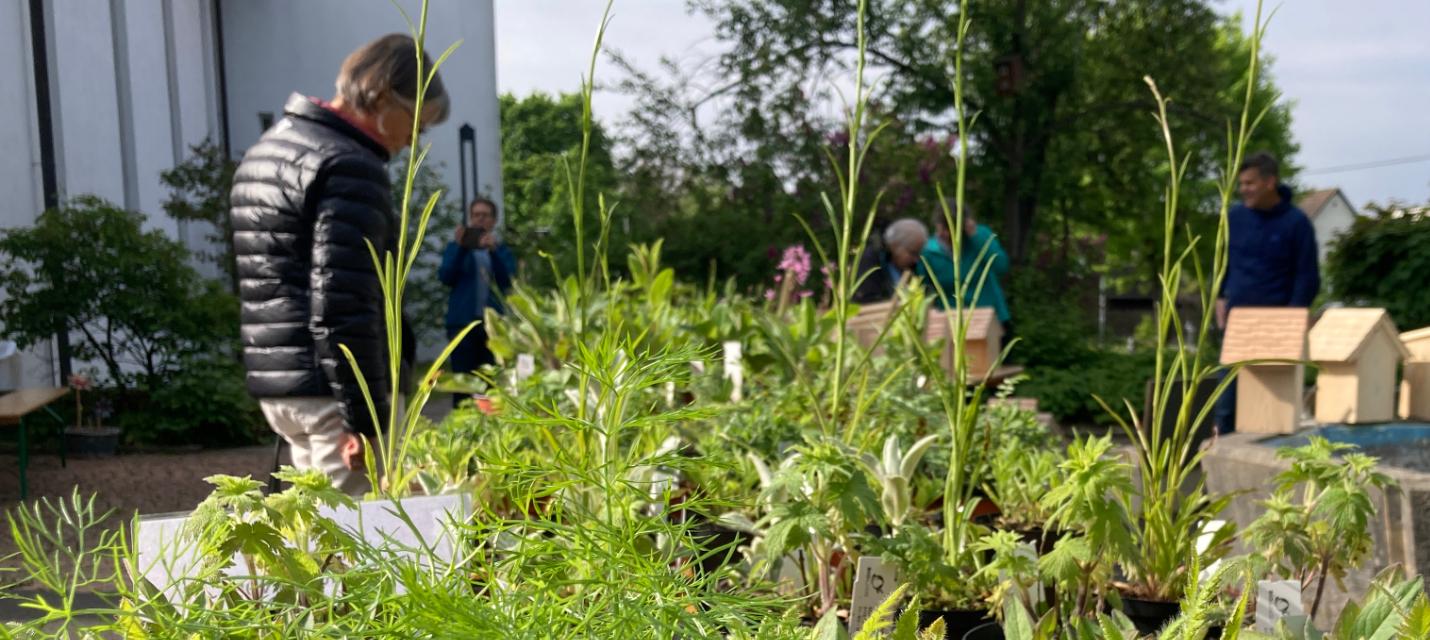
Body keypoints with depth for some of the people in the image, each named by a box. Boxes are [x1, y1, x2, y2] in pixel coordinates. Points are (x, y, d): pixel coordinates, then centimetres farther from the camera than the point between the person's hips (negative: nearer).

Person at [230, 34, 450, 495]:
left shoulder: (267, 149, 18)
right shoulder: (350, 167, -13)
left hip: (274, 386, 10)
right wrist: (365, 418, -19)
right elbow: (341, 306, -21)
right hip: (328, 389, -10)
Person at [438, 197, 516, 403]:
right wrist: (459, 247, -11)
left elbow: (508, 280, -4)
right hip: (463, 322, -1)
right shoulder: (456, 247, 13)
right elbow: (445, 277, -2)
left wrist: (493, 250, -15)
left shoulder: (502, 250, 14)